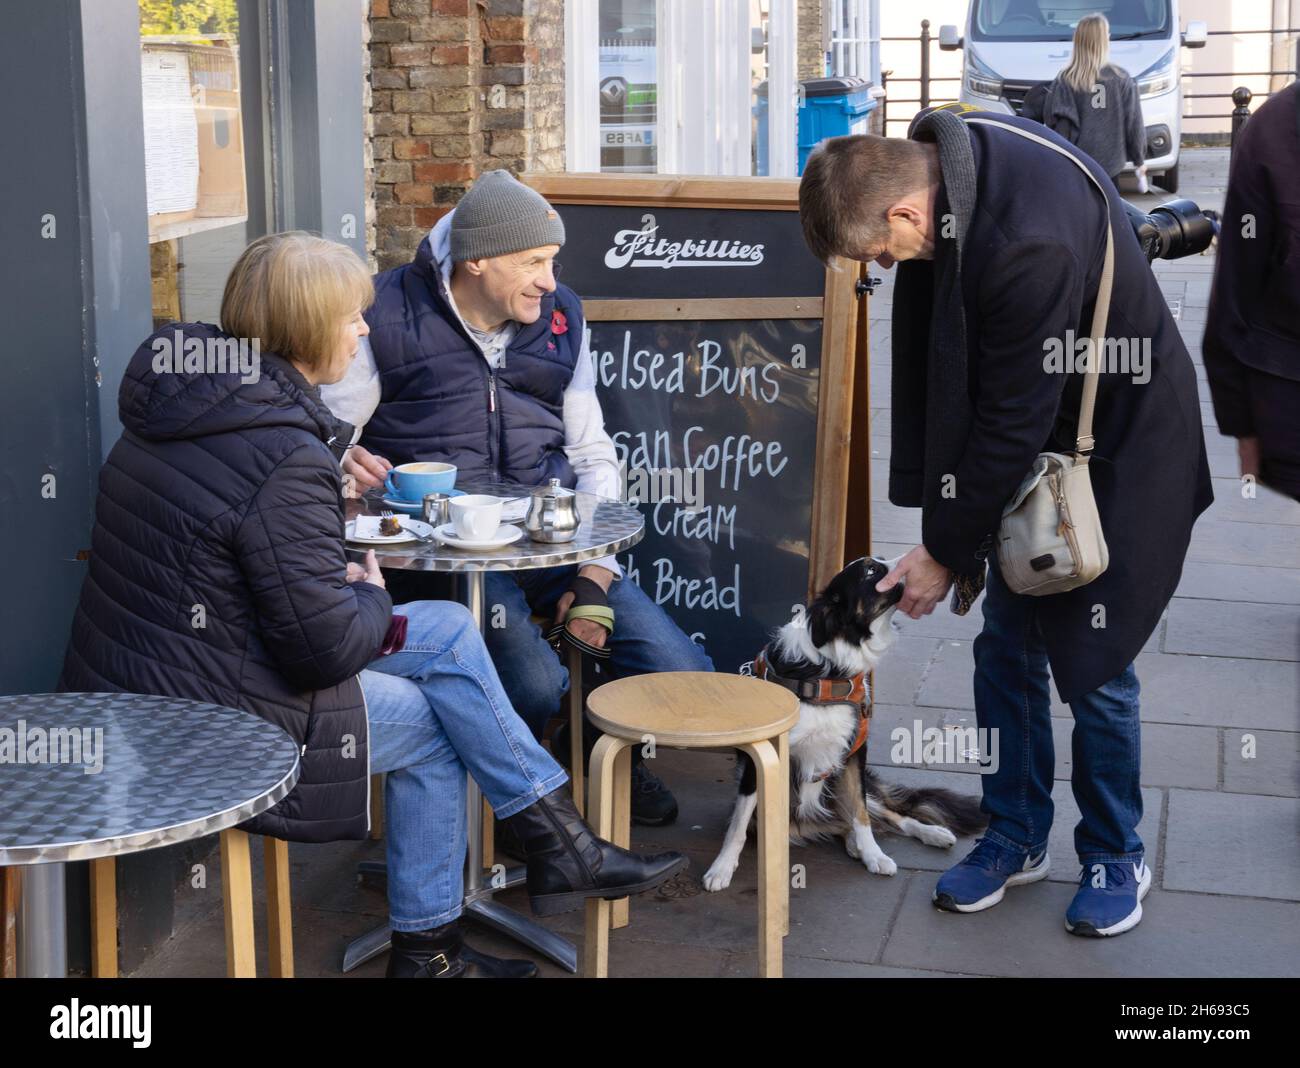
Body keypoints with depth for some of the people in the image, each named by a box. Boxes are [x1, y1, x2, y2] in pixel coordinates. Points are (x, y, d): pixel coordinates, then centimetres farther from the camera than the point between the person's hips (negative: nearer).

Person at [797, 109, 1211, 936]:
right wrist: (936, 515, -3)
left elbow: (1014, 422, -28)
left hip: (1119, 451, -7)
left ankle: (1115, 859, 21)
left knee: (1090, 665, 0)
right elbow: (925, 358, -3)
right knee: (1006, 649, 10)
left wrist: (946, 550, -16)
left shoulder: (1031, 243, -37)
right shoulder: (932, 163, -11)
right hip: (1030, 442, 7)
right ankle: (1016, 836, 27)